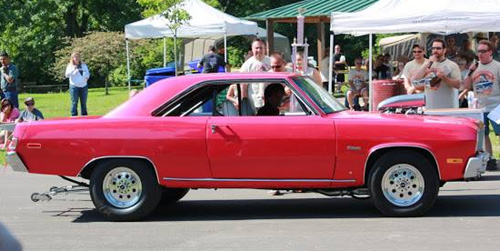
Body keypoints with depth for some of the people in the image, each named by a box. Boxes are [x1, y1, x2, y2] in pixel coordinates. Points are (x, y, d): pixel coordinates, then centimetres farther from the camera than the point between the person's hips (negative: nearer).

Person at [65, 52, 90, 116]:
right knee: (74, 103, -4)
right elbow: (67, 75, -11)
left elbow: (87, 72, 16)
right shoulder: (70, 66, 1)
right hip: (74, 86, -4)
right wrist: (73, 69, -26)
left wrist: (87, 76, -7)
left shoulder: (83, 65, 12)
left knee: (84, 103, 8)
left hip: (83, 86, 4)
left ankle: (84, 116, 15)